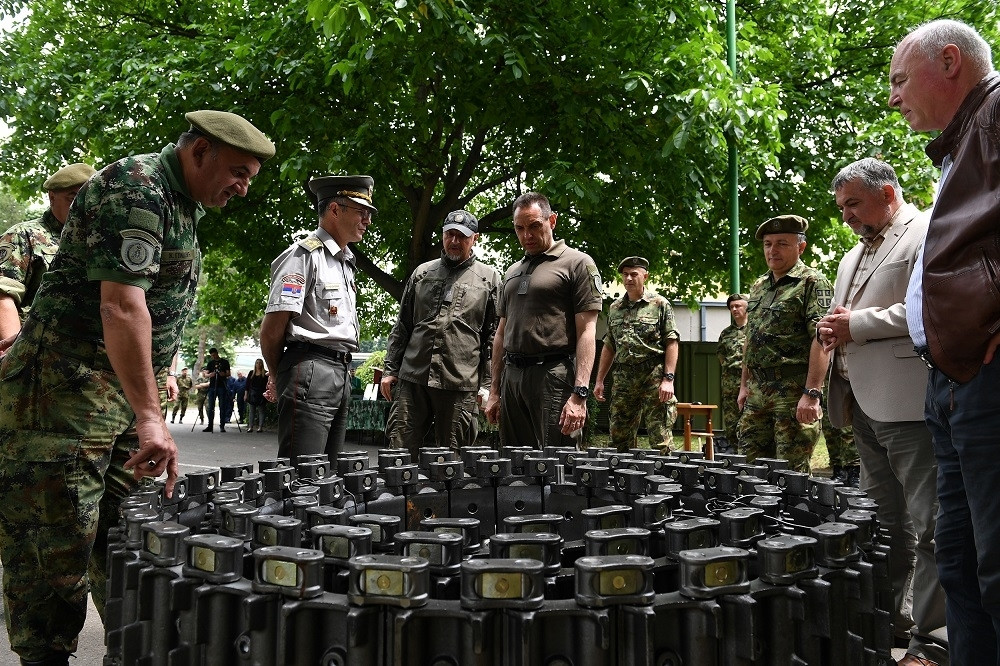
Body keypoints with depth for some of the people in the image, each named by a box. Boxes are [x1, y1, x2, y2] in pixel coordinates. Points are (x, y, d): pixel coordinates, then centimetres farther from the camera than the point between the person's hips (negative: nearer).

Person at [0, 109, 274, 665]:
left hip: (128, 385, 10)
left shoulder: (183, 203, 14)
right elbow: (121, 306, -28)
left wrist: (161, 367, 22)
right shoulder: (135, 190, -18)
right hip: (67, 384, -9)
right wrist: (149, 416, -32)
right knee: (58, 536, -4)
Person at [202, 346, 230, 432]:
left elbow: (229, 373, 4)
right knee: (210, 407, 1)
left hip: (222, 387, -3)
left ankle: (222, 426, -1)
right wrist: (210, 374, -15)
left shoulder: (225, 362, 7)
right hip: (212, 386, 3)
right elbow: (205, 374, 8)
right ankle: (210, 426, 4)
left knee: (222, 407, -3)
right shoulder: (210, 363, 14)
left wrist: (224, 374, -19)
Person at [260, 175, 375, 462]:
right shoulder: (305, 255, -8)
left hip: (341, 374, 9)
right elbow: (272, 329, -12)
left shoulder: (346, 262, 21)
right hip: (311, 372, -9)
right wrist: (277, 376, 5)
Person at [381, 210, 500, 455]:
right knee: (400, 451, 1)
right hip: (412, 378, 2)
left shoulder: (490, 279, 7)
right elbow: (402, 326, 17)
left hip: (461, 384, -2)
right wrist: (390, 369, 10)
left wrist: (487, 383, -2)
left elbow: (493, 335, 4)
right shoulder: (422, 273, 15)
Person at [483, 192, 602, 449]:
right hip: (512, 377, 7)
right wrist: (494, 391, 17)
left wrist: (579, 394, -17)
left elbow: (586, 332, -8)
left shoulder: (577, 263, 0)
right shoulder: (512, 273, 21)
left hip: (554, 377, -6)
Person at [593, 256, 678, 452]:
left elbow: (672, 343, -4)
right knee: (620, 438, 6)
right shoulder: (614, 308, 16)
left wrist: (668, 378, -13)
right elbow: (609, 346, 20)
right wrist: (599, 380, 15)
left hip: (654, 377, -5)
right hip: (623, 379, 5)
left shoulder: (659, 304, 2)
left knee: (660, 439, -7)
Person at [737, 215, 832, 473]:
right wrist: (744, 385, 20)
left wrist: (812, 393, -23)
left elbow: (820, 339, -16)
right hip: (757, 392, 8)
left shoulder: (812, 282, -6)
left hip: (794, 392, -8)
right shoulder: (759, 286, 18)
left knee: (792, 471, -4)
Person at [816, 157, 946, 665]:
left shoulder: (928, 234, -4)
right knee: (883, 520, 15)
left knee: (928, 524, -5)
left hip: (908, 402, -9)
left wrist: (857, 325, -15)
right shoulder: (854, 254, 24)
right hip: (864, 404, 9)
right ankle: (890, 616, 25)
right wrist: (832, 330, 7)